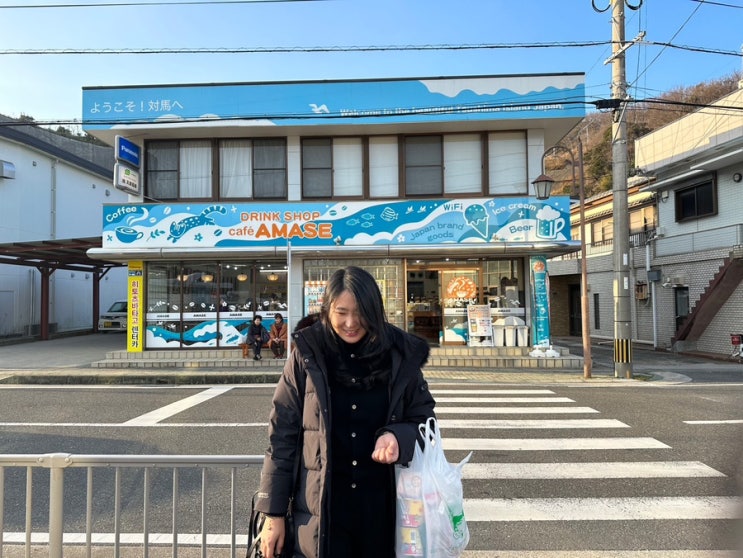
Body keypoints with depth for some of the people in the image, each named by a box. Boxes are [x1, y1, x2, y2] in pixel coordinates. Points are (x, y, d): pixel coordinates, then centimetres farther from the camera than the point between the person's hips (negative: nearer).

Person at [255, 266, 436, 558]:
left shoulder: (400, 356, -5)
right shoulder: (307, 356, -8)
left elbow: (423, 419, 4)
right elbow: (282, 434, -4)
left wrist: (397, 436, -18)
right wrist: (273, 513, -3)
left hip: (383, 509, 2)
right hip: (320, 509, -1)